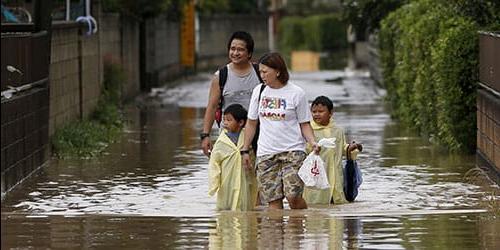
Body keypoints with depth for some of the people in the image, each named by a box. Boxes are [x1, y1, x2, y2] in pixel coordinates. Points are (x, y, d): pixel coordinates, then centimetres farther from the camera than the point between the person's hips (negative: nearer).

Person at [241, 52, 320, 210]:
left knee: (293, 196, -16)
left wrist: (312, 142, -15)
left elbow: (304, 124, 3)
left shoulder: (296, 93, -2)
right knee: (273, 200, -4)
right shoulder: (259, 91, 8)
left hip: (293, 151, -3)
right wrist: (245, 150, 15)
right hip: (266, 153, 3)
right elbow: (251, 123, 16)